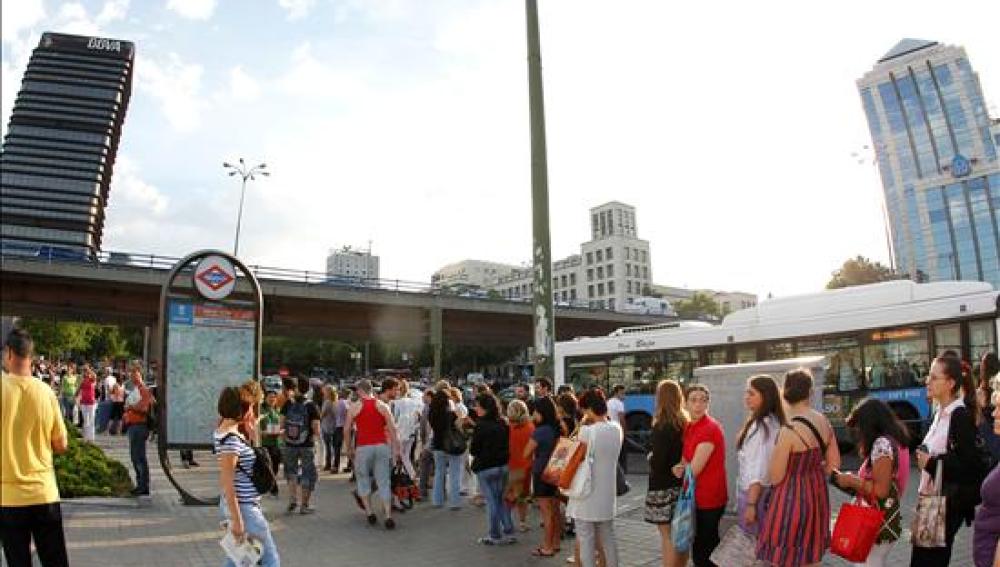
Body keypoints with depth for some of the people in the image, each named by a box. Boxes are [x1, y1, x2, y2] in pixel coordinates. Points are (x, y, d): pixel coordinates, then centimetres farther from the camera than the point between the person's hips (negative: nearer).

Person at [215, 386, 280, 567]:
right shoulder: (231, 439, -23)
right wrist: (236, 519, -20)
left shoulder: (225, 432, 6)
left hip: (240, 505, 9)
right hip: (243, 508, -9)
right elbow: (227, 483, -23)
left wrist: (251, 432, 8)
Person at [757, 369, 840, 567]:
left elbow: (775, 477, -15)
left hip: (791, 500, -7)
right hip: (817, 495, 7)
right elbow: (834, 464, 10)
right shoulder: (824, 422, -1)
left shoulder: (790, 430, -22)